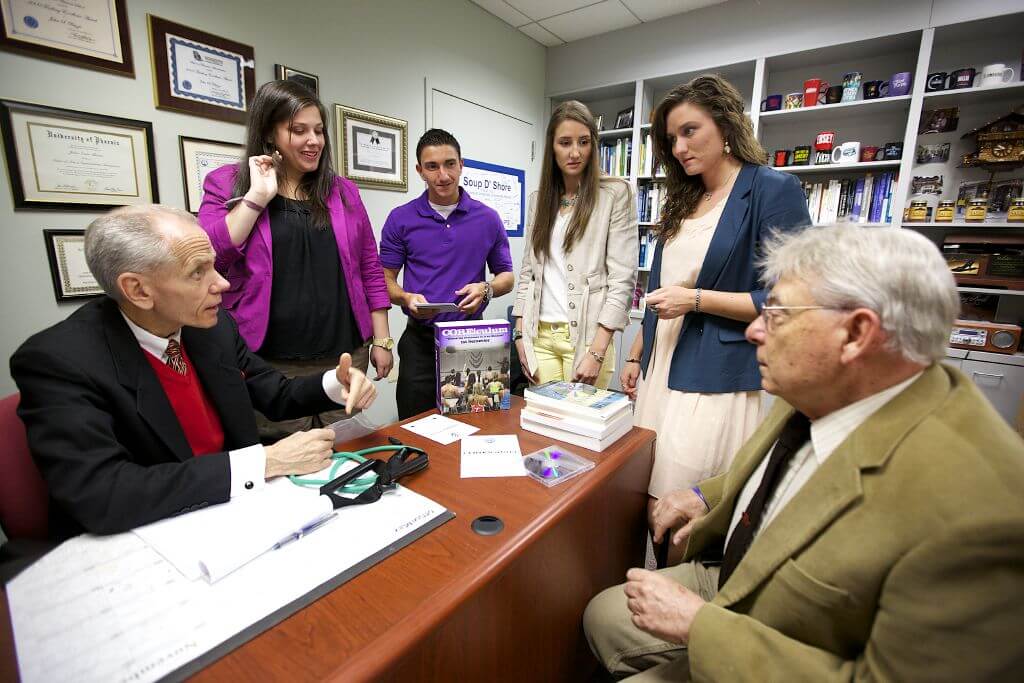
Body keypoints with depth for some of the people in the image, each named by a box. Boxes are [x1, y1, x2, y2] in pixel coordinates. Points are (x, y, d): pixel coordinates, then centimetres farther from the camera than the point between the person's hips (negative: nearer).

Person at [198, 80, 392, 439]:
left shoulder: (343, 191, 10)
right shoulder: (226, 183, 4)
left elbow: (370, 270, 10)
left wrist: (381, 340, 6)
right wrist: (258, 194, -11)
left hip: (345, 358, 3)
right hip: (268, 364, -2)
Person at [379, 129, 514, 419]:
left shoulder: (487, 218, 3)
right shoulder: (401, 219, 1)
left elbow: (506, 276, 9)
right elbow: (385, 280, 5)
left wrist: (486, 289, -13)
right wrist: (407, 298, -17)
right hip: (420, 340, 0)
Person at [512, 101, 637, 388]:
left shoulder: (615, 193, -3)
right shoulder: (539, 198, 12)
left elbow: (623, 278, -9)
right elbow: (528, 270, 12)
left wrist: (597, 352, -16)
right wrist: (520, 333, 4)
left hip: (587, 334, -4)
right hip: (540, 334, 4)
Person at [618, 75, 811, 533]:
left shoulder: (774, 191, -6)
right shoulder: (684, 202, 16)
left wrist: (697, 299, -16)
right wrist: (636, 357, 19)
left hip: (717, 380, -6)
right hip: (661, 370, 7)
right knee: (648, 500, 10)